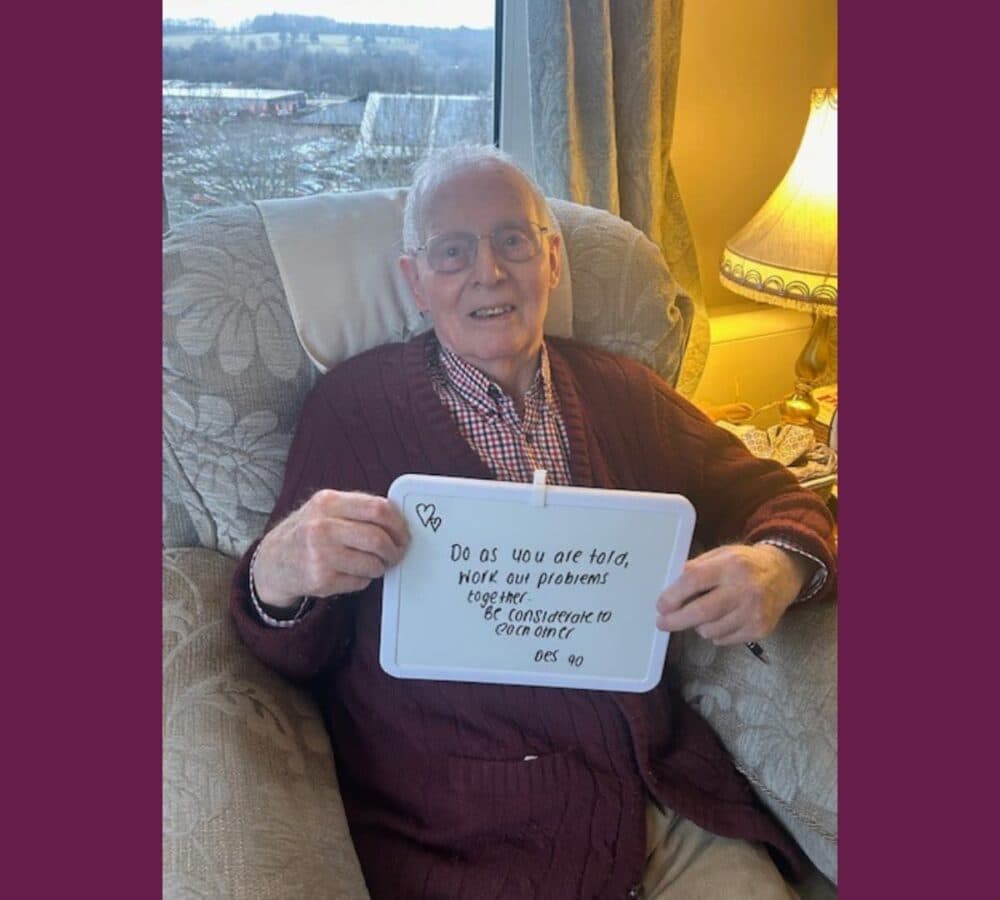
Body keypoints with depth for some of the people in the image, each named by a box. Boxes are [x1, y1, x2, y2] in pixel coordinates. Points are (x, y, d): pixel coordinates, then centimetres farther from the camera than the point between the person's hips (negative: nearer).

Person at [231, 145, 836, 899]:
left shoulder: (624, 393, 9)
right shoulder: (350, 406, -1)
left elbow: (777, 499, 12)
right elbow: (298, 656, 0)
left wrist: (780, 566, -10)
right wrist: (276, 579, -23)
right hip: (459, 836, -3)